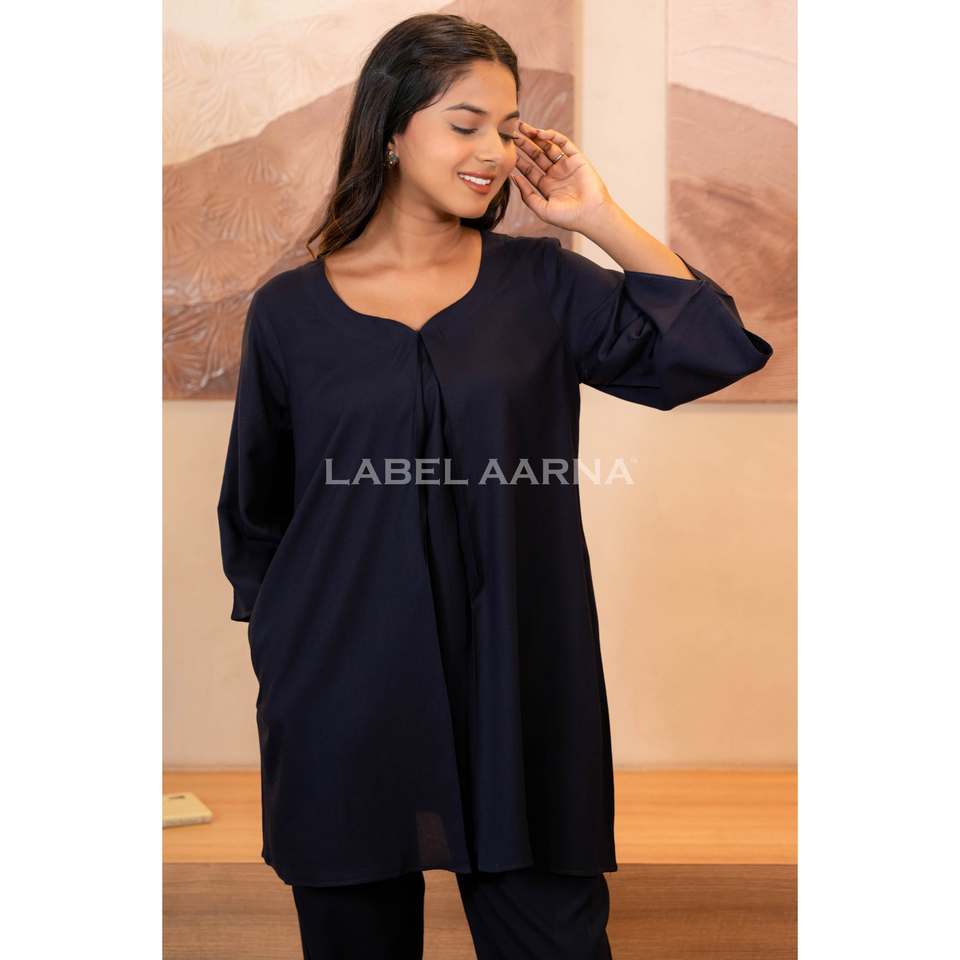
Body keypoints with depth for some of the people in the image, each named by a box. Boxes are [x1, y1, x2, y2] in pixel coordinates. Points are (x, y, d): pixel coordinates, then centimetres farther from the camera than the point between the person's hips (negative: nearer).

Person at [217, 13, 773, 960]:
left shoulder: (539, 283, 3)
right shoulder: (290, 311, 1)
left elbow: (708, 348, -9)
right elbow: (254, 517, 10)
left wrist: (597, 215, -7)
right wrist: (281, 652, 8)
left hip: (522, 693, 1)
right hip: (345, 702, 0)